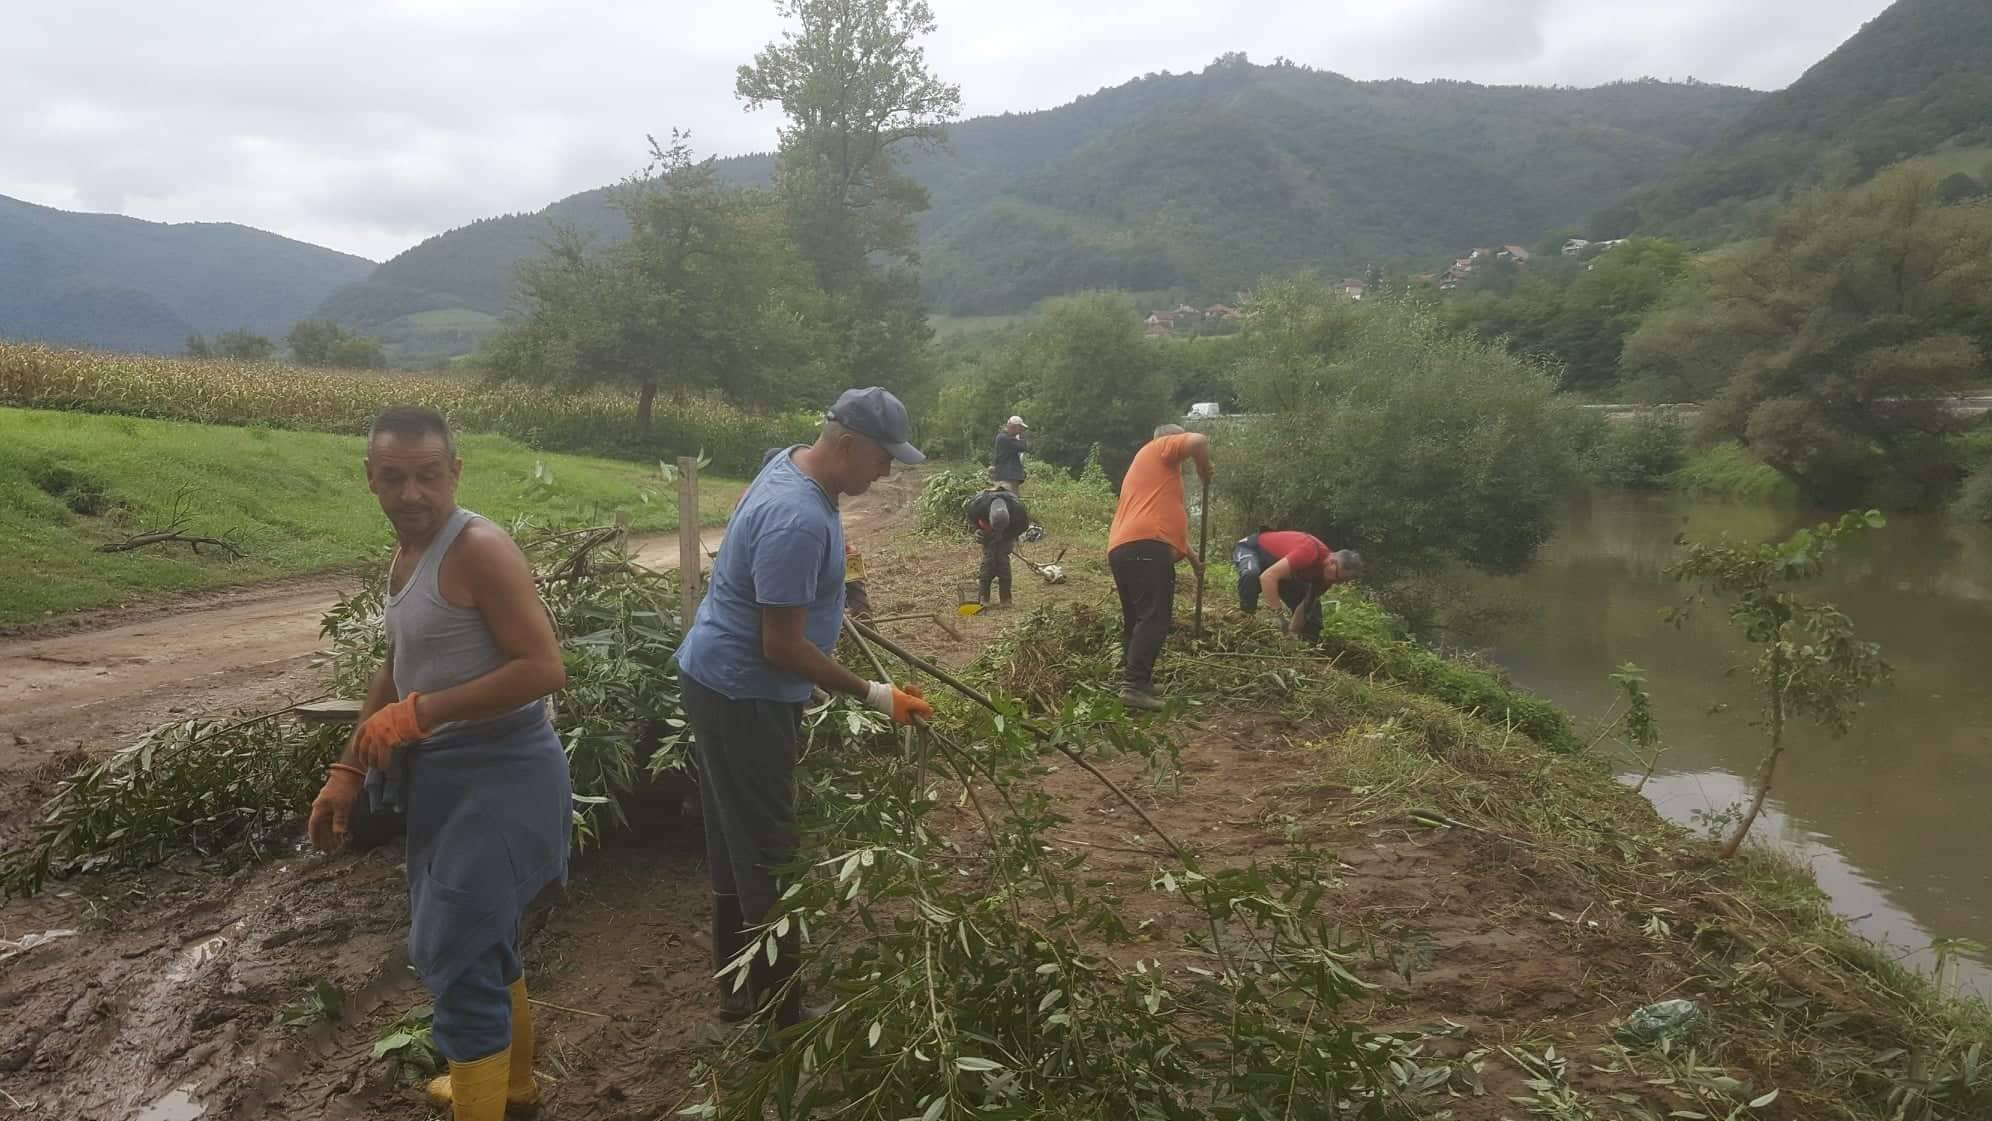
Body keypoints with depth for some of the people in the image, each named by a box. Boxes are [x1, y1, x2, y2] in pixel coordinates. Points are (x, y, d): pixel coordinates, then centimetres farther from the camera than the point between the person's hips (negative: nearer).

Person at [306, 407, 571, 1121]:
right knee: (482, 942, 23)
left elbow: (545, 669, -26)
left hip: (499, 778, -10)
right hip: (446, 775, 10)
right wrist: (348, 772, 16)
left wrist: (421, 711, -24)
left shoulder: (480, 549, -20)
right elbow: (397, 673, 20)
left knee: (455, 957, -5)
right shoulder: (405, 555, 10)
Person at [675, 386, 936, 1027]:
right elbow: (782, 648, -26)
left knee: (735, 843, 18)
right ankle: (783, 1012, 11)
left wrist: (825, 578, 33)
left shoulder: (790, 463, 2)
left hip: (720, 684, 10)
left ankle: (738, 989, 31)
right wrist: (873, 695, -21)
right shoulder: (800, 523, -29)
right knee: (767, 854, -1)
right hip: (743, 698, -10)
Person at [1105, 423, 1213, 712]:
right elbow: (1198, 440, -8)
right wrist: (1204, 468, 11)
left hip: (1122, 549, 10)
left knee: (1136, 620, 15)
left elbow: (1166, 517, 43)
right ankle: (1134, 685, -21)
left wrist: (1191, 555, 47)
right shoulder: (1161, 448, 12)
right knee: (1154, 618, -14)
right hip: (1146, 546, -9)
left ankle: (1134, 682, 16)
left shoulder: (1145, 466, 37)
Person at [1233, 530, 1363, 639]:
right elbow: (1267, 577, -44)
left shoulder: (1327, 574, -11)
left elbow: (1307, 605, -6)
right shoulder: (1310, 552, -39)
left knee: (1312, 604, -1)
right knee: (1252, 575, -43)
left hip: (1276, 558, 8)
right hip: (1251, 548, -8)